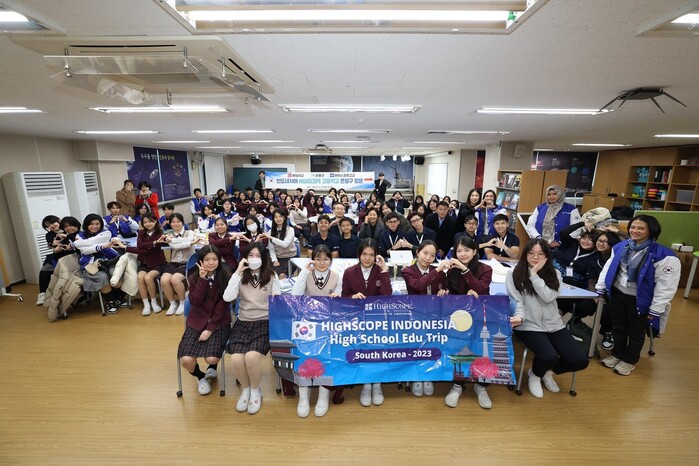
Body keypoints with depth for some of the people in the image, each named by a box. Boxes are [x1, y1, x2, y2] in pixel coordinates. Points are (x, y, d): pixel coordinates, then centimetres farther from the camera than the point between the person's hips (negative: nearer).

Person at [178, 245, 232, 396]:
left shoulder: (226, 278, -9)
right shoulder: (193, 278, 0)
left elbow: (222, 307, -10)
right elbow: (194, 302, -14)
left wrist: (210, 328, -15)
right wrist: (202, 279, -21)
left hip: (219, 323, -2)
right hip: (196, 323, 2)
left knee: (212, 358, -23)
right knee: (185, 360, -18)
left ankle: (212, 368, 19)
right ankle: (201, 376, 19)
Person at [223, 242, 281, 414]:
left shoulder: (272, 276, 1)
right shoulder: (241, 276, 4)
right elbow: (227, 297, -12)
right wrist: (238, 272, -14)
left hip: (265, 322, -2)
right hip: (243, 322, 2)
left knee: (251, 356, -27)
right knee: (236, 358, -23)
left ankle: (255, 391, 5)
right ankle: (245, 389, 10)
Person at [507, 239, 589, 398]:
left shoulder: (554, 274, 7)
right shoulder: (514, 275, -3)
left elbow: (548, 297, -11)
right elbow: (517, 302, -9)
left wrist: (534, 274, -13)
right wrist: (519, 317, -29)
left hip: (554, 325, 5)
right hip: (529, 326, -4)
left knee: (580, 360, -9)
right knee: (549, 356, -27)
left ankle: (548, 371, 23)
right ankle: (535, 375, 11)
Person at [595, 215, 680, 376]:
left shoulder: (664, 255, -18)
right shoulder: (621, 247, -3)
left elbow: (666, 286, -16)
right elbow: (608, 268, 5)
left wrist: (656, 309, -14)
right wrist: (600, 289, 6)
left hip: (640, 300, -4)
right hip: (617, 294, 4)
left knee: (635, 332, 16)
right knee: (618, 328, 20)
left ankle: (629, 360, 37)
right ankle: (616, 354, 40)